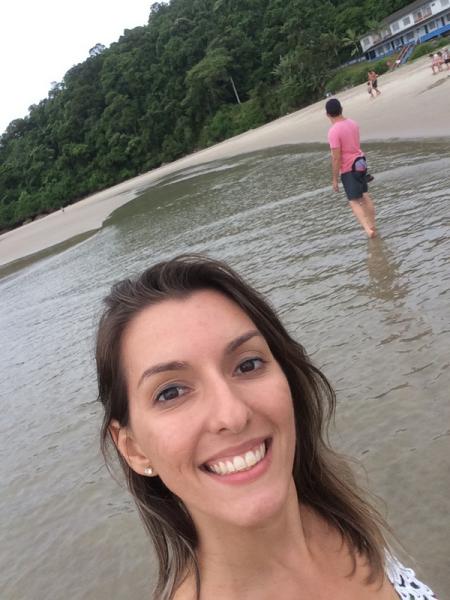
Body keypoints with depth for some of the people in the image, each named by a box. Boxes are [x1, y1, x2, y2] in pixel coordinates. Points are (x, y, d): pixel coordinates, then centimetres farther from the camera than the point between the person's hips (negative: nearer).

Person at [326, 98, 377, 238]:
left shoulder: (333, 132, -21)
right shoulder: (353, 123, 3)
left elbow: (336, 158, -21)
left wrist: (334, 179, -14)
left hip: (348, 169, -7)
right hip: (360, 163, 7)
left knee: (354, 202, -3)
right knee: (365, 196, 19)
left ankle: (368, 229, -16)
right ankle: (372, 225, 28)